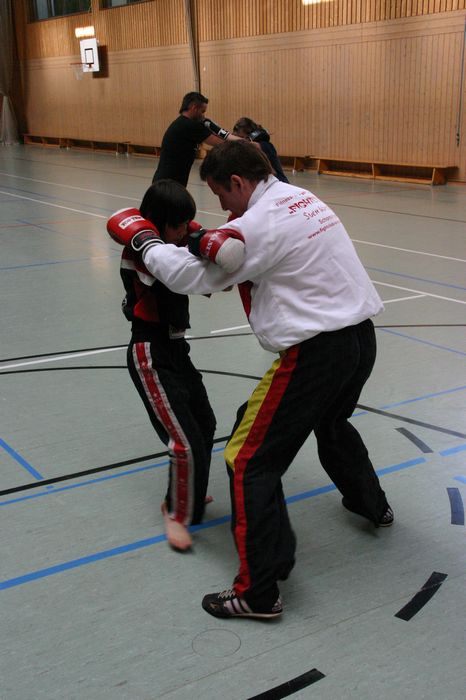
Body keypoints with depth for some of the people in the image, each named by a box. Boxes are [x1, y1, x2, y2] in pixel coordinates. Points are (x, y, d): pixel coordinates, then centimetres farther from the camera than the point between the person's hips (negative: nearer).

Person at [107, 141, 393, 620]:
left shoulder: (259, 222, -15)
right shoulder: (303, 199, 12)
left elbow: (190, 274, -11)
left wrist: (144, 244, 5)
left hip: (316, 351, -10)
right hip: (361, 337, 10)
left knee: (249, 462, -3)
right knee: (331, 422, 37)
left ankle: (257, 592, 0)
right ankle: (370, 503, 57)